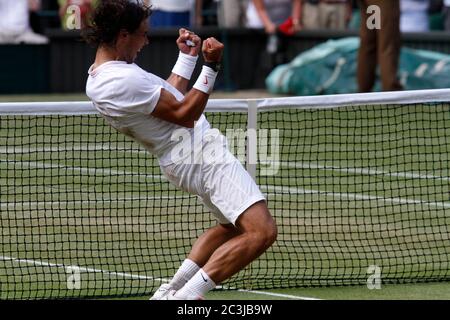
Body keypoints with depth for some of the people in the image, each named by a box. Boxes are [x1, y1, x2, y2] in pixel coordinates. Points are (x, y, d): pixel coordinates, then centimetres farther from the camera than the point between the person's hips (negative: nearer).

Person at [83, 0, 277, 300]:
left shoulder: (99, 80, 9)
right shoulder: (123, 81, -23)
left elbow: (171, 96, 19)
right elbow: (185, 114, -20)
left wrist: (188, 56, 21)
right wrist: (211, 66, -21)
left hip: (185, 159, 11)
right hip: (204, 155, -11)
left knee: (232, 226, 29)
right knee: (261, 231, -19)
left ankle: (170, 291, 21)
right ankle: (186, 297, -16)